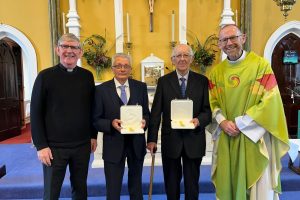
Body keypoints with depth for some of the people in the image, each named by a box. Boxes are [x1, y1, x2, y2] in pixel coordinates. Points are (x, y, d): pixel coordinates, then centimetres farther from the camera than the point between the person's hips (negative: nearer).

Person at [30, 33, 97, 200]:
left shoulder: (87, 76, 2)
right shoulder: (46, 76, -5)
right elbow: (36, 113, -5)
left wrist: (93, 136, 8)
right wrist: (41, 145, -9)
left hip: (83, 145, 3)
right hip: (54, 146, -2)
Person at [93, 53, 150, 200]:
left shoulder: (141, 87, 1)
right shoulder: (101, 89, -6)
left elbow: (146, 113, 5)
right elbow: (96, 120, -6)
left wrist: (144, 121, -17)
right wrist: (111, 123, -24)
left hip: (136, 144, 3)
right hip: (113, 145, -2)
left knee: (136, 186, 23)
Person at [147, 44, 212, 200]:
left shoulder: (202, 81, 2)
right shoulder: (163, 81, 1)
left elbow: (208, 110, 2)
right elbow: (155, 112, -3)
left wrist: (199, 120, -20)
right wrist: (152, 139, -9)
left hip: (194, 140, 0)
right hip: (170, 140, 0)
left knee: (192, 183, 15)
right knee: (171, 182, 16)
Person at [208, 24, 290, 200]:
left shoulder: (260, 64, -6)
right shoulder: (217, 71, 6)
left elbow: (270, 100, -11)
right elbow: (213, 102, 8)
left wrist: (240, 123, -14)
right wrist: (222, 121, -11)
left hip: (254, 137, -3)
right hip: (226, 138, 4)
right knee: (228, 184, 12)